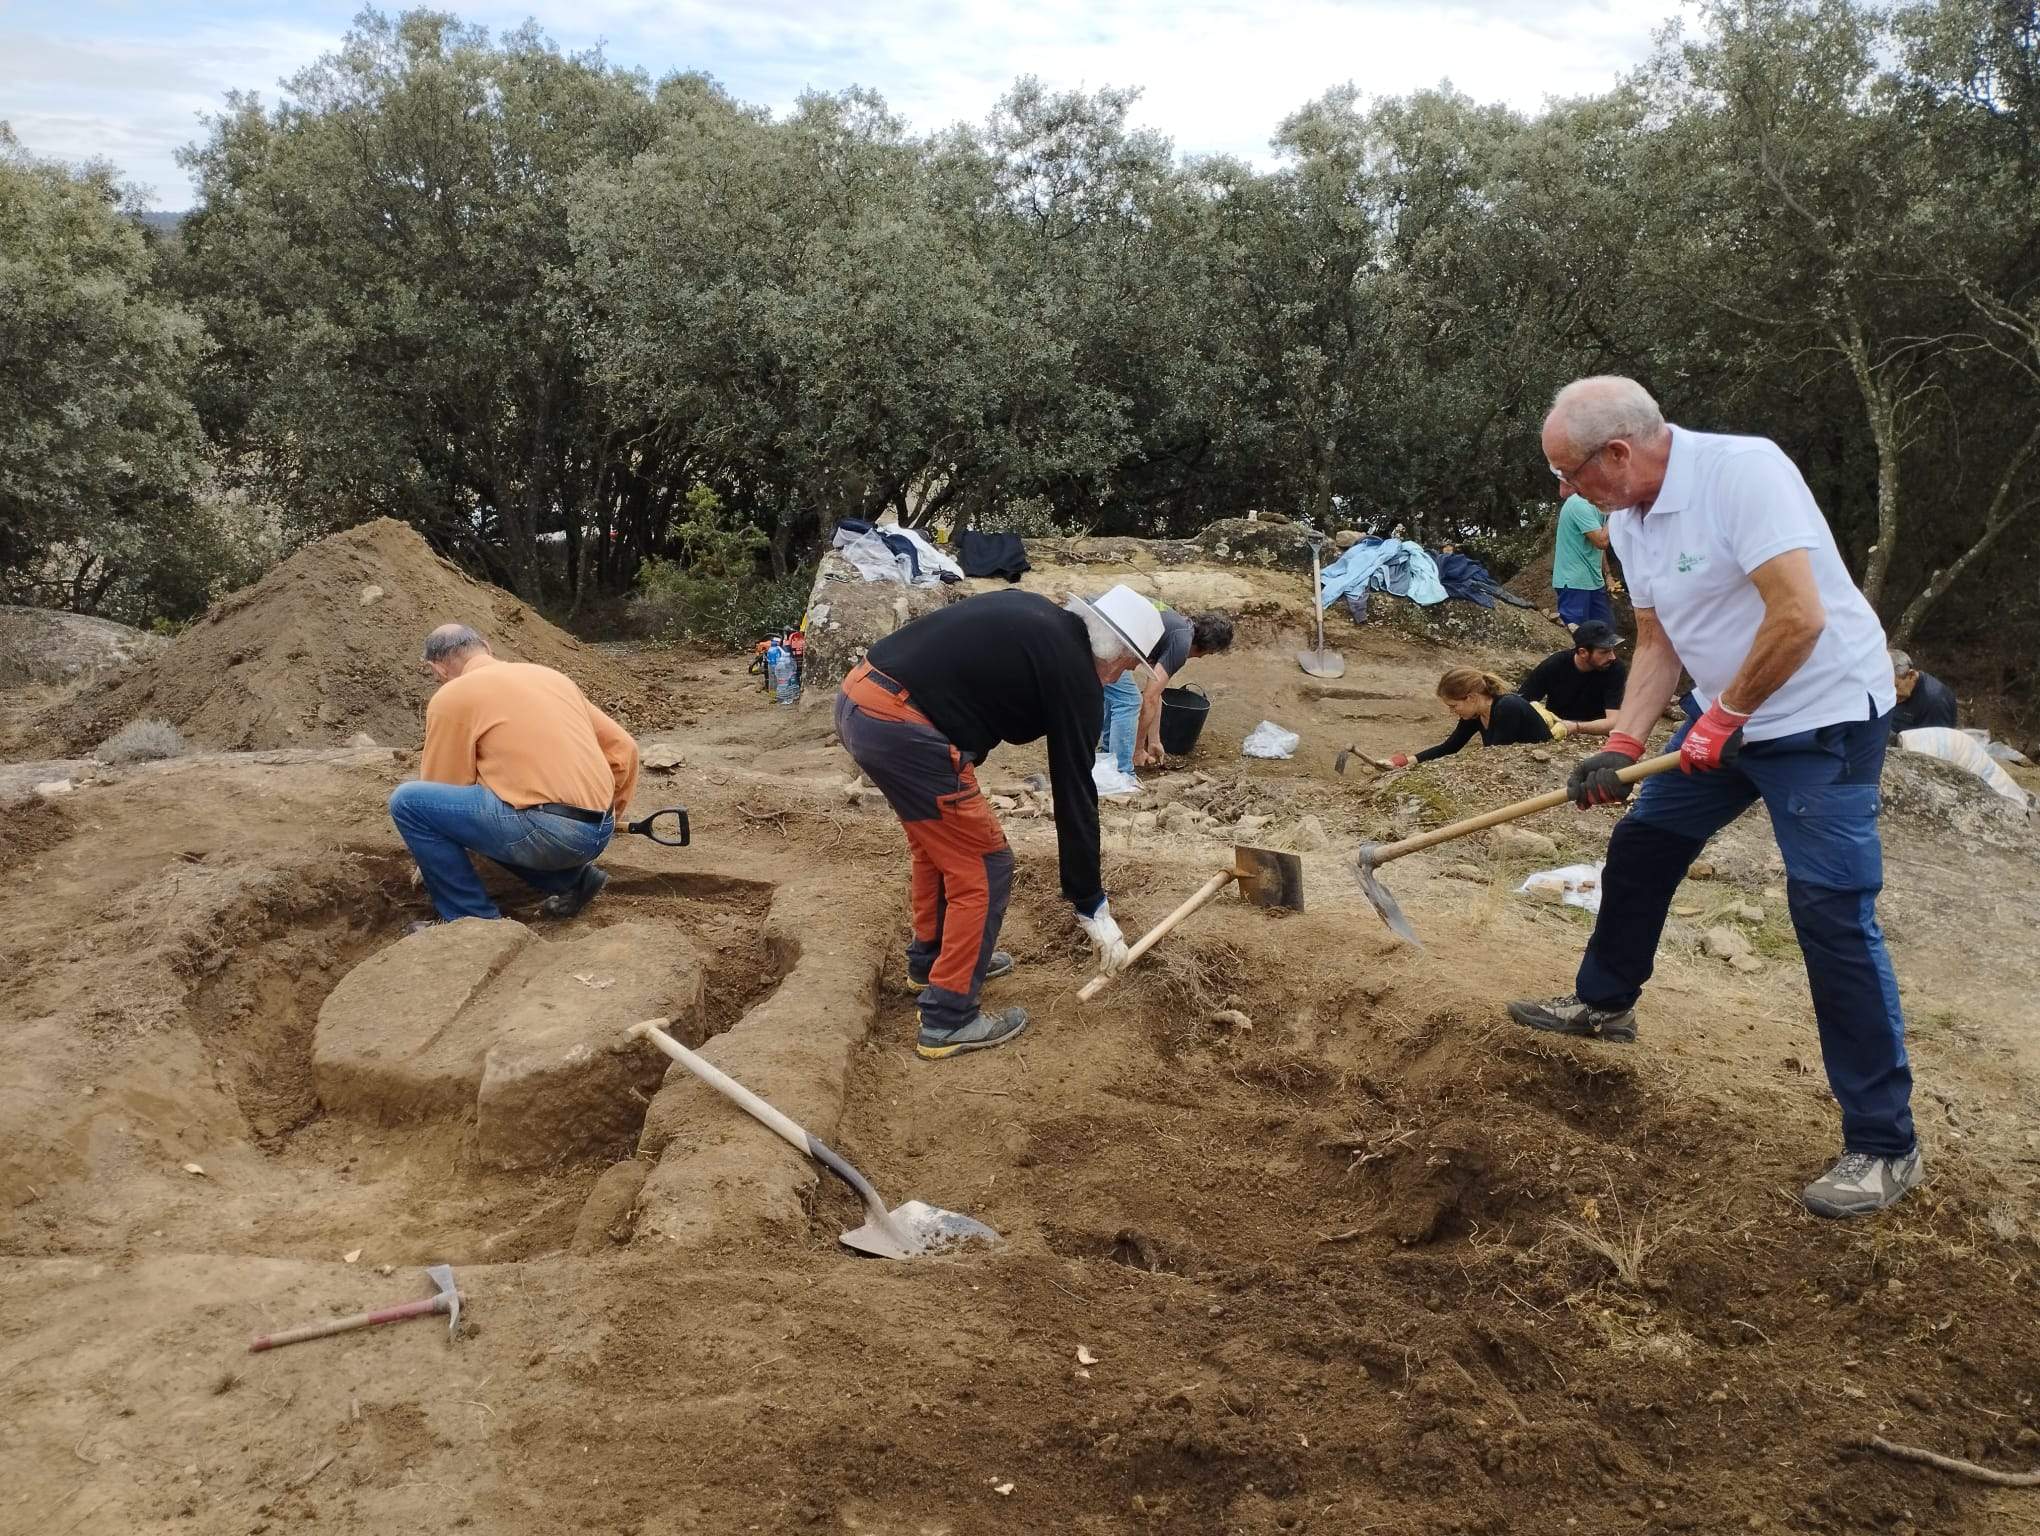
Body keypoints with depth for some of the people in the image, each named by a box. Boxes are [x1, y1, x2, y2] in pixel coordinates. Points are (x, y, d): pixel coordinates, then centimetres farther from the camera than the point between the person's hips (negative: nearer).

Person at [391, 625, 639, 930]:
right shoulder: (548, 676, 22)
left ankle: (475, 921, 4)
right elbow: (623, 749, 22)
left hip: (547, 831, -8)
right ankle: (570, 879, 16)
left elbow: (444, 790, 9)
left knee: (407, 801, 0)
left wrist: (430, 862, 26)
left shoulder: (451, 697, 3)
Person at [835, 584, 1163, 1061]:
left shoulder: (1033, 614, 20)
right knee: (984, 868, 4)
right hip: (901, 727, -9)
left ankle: (931, 958, 44)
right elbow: (1074, 795, 0)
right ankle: (948, 1021, 10)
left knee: (938, 840, 28)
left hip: (856, 697, 9)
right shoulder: (1074, 676, -2)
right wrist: (1093, 909, 8)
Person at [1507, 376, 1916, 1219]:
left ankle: (1883, 1144, -3)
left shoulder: (1741, 470, -26)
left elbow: (1800, 618, -32)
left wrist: (1723, 718, -21)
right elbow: (1658, 643, 9)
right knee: (1640, 846, 17)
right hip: (1723, 715, 9)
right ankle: (1604, 1002, 40)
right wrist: (1620, 747, -3)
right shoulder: (1629, 519, 2)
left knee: (1832, 914, -12)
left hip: (1823, 716, -9)